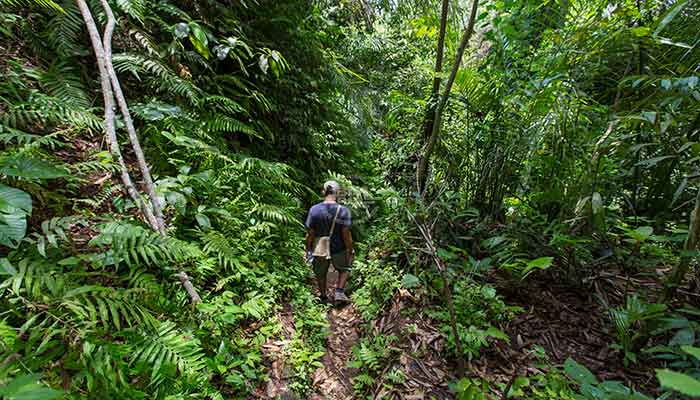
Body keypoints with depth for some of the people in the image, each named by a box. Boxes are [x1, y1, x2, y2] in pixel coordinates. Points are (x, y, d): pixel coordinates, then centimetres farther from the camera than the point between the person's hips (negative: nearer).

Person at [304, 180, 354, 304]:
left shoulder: (314, 210, -15)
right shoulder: (343, 211, -20)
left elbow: (310, 234, -11)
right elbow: (346, 235, -16)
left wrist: (308, 249, 4)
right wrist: (350, 251, -3)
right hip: (339, 249, -1)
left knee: (321, 274, 26)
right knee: (344, 269, 29)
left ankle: (323, 297, 42)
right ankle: (339, 292, 22)